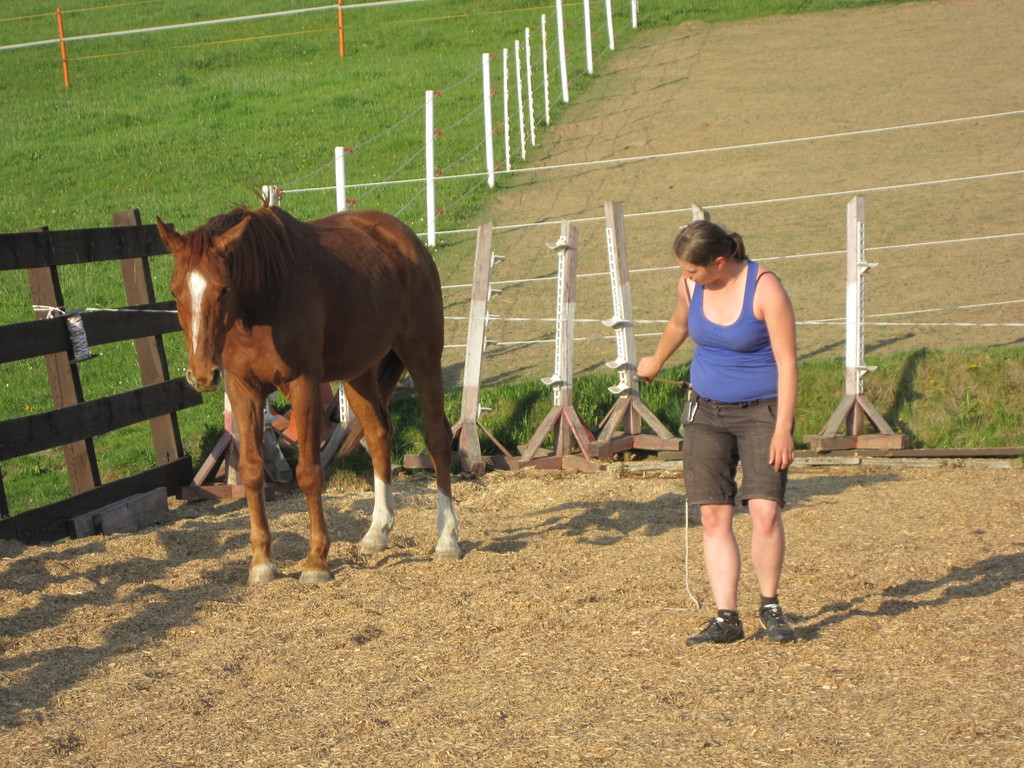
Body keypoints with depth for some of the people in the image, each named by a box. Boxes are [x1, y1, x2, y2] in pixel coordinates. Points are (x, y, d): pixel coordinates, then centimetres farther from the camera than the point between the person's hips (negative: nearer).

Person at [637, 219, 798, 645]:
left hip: (760, 410, -5)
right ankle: (726, 618, 1)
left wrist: (783, 429, -20)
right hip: (706, 410, 5)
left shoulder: (765, 289, -17)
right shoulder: (692, 284, -2)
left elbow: (787, 362, -16)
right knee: (714, 516, -3)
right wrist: (655, 362, 38)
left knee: (764, 511, -15)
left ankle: (770, 606, 7)